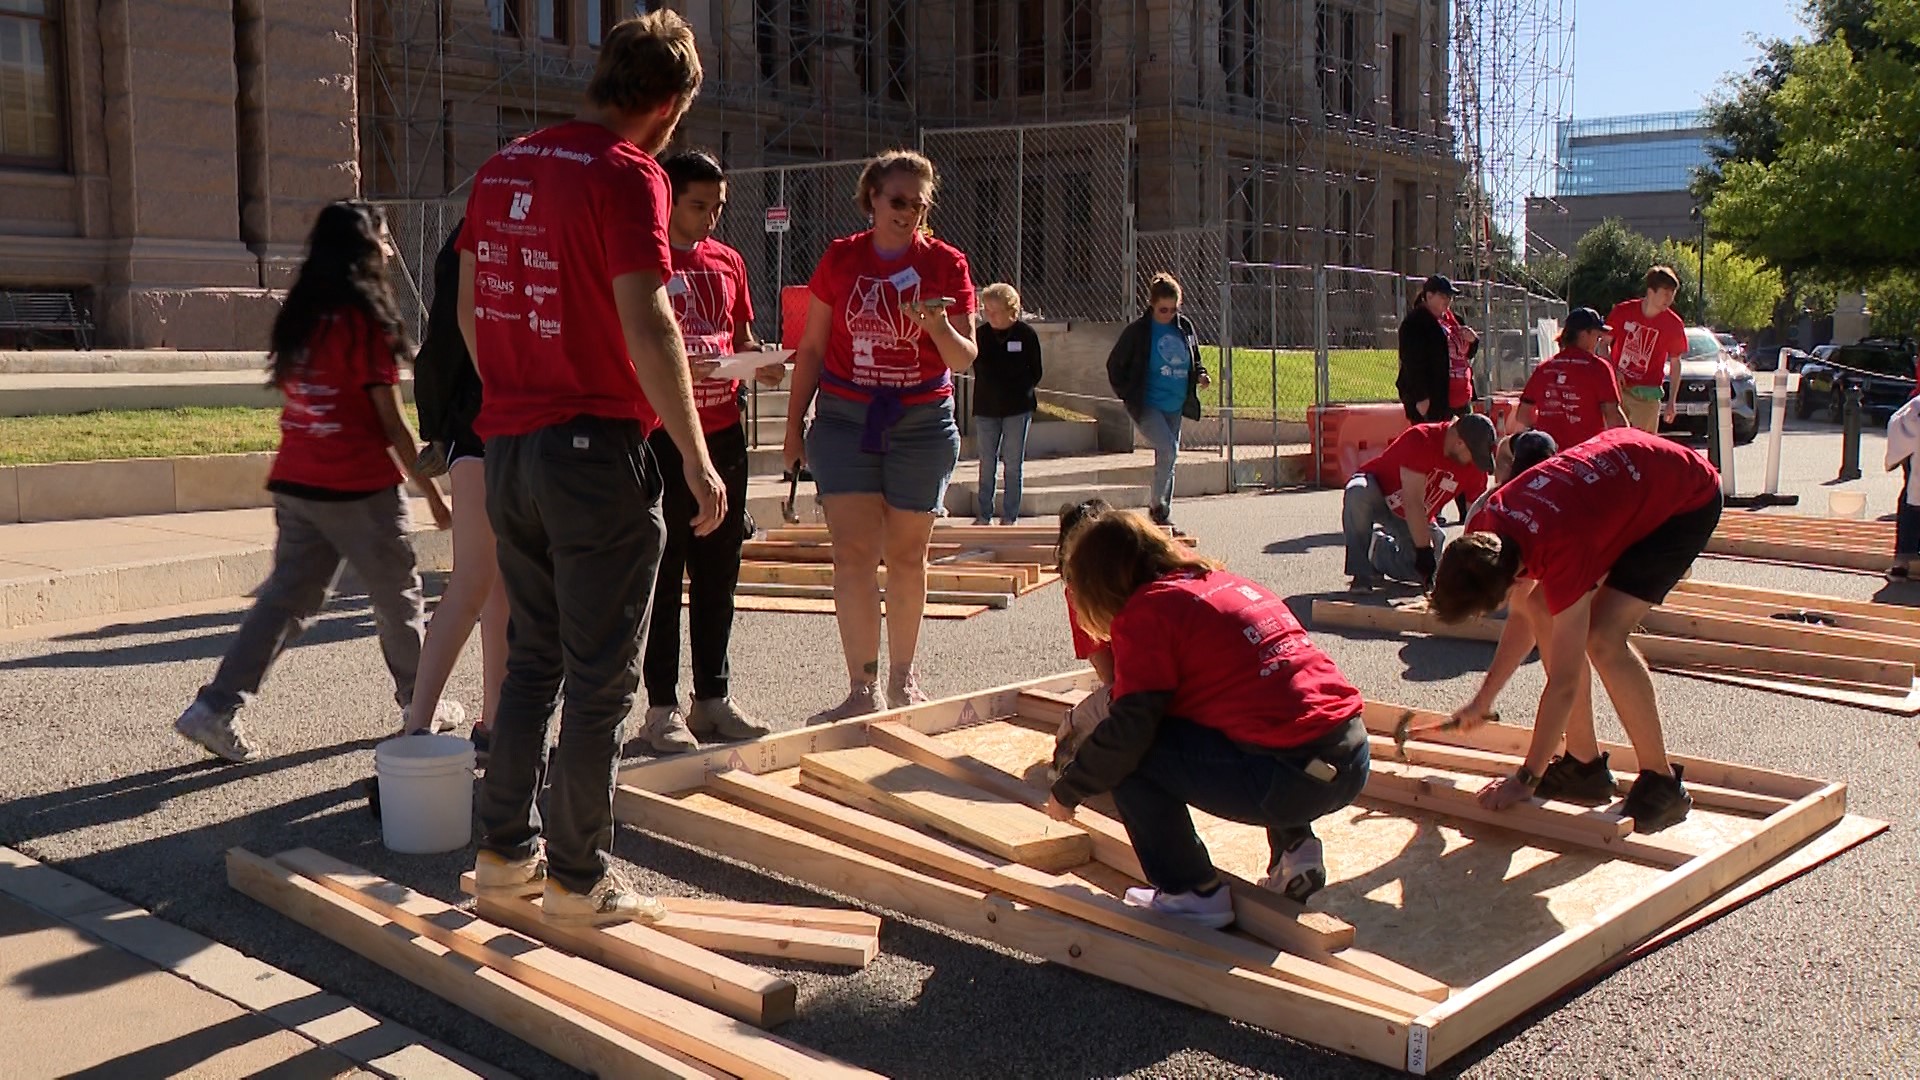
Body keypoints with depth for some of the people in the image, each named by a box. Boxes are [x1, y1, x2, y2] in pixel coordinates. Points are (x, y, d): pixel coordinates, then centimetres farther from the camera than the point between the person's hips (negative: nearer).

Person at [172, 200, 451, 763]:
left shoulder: (298, 315, 9)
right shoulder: (365, 320, -12)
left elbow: (293, 393, 14)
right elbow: (391, 423, -11)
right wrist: (432, 492, -4)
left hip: (295, 482, 7)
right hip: (357, 486, -7)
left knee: (288, 596, 10)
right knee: (398, 598, 10)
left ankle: (216, 708, 4)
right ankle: (419, 706, 24)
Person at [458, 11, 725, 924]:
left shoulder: (504, 166, 12)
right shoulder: (627, 174, -12)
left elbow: (470, 307, 18)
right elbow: (645, 325, -21)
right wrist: (697, 460, -17)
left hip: (508, 446, 7)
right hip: (596, 447, -7)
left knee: (532, 659, 18)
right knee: (601, 678, 3)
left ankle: (506, 849, 25)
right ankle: (579, 880, 12)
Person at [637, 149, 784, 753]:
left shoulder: (728, 262, 13)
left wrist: (760, 366, -1)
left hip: (724, 436, 6)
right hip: (661, 436, -6)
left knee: (719, 572, 10)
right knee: (662, 575, -1)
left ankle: (713, 697, 19)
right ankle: (662, 706, 7)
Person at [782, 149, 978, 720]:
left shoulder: (946, 263, 2)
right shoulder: (840, 258, 4)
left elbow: (966, 358, 1)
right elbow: (810, 348, 9)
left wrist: (938, 327, -20)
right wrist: (794, 425, 7)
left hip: (922, 422, 0)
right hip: (845, 418, 0)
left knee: (906, 555, 8)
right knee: (853, 553, -8)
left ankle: (902, 678, 22)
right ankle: (863, 690, -6)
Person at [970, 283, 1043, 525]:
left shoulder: (1026, 334, -4)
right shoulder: (980, 334, 2)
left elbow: (1035, 373, 3)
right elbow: (977, 369, 10)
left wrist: (1020, 391, -3)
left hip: (1017, 408, -2)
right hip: (986, 408, 2)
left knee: (1013, 464, 2)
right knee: (986, 463, 7)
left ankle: (1010, 516, 8)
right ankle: (984, 514, 14)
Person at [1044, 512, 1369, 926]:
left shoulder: (1146, 610, -4)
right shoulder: (1228, 582, 20)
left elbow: (1127, 731, -10)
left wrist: (1066, 791, 6)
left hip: (1293, 778, -9)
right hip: (1354, 758, 9)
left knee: (1130, 756, -1)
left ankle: (1192, 894, 8)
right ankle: (1295, 847, 23)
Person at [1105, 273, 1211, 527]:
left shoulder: (1185, 327, 8)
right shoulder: (1138, 331, -6)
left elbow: (1194, 360, 21)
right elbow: (1114, 365, 0)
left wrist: (1200, 375, 1)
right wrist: (1127, 394, -6)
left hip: (1175, 407, 5)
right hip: (1147, 406, -5)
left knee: (1169, 459, 9)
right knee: (1167, 450, -21)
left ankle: (1164, 514, 20)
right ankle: (1157, 504, -3)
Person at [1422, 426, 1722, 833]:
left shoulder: (1561, 551, -37)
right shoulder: (1483, 532, -14)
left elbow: (1563, 682, -30)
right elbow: (1523, 618, 6)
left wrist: (1526, 779, -23)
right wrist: (1482, 702, 9)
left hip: (1688, 499, -8)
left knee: (1602, 636, -22)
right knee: (1544, 610, -2)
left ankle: (1662, 784, -6)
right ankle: (1585, 765, 8)